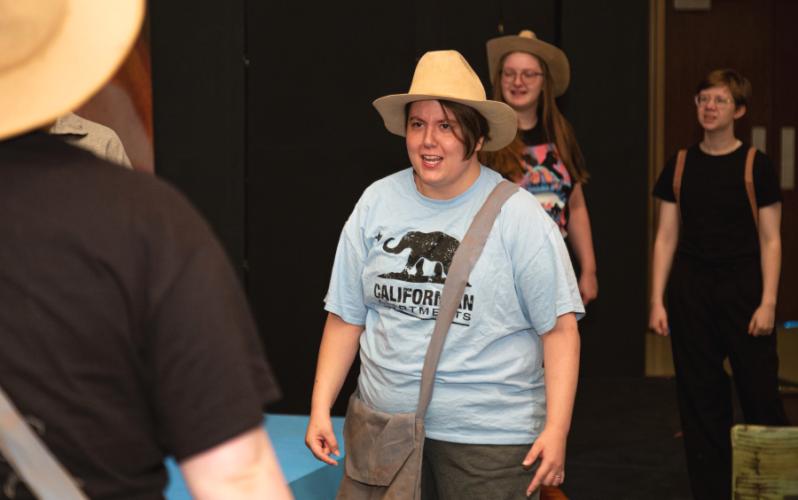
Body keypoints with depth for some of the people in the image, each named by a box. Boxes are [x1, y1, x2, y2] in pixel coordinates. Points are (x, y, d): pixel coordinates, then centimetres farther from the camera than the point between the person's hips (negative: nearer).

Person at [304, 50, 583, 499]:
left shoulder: (519, 217, -7)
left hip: (488, 435, -3)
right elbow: (346, 316, 8)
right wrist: (321, 407, 3)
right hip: (386, 426, 3)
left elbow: (559, 327, -8)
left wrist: (557, 428, -15)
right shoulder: (376, 204, 4)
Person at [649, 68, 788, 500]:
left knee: (760, 392, -4)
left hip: (743, 290, -3)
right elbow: (666, 238, 7)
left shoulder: (755, 166, -1)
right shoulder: (680, 166, 7)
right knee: (700, 398, 5)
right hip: (690, 293, 3)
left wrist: (768, 302, -9)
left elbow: (770, 240, -1)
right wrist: (657, 301, 2)